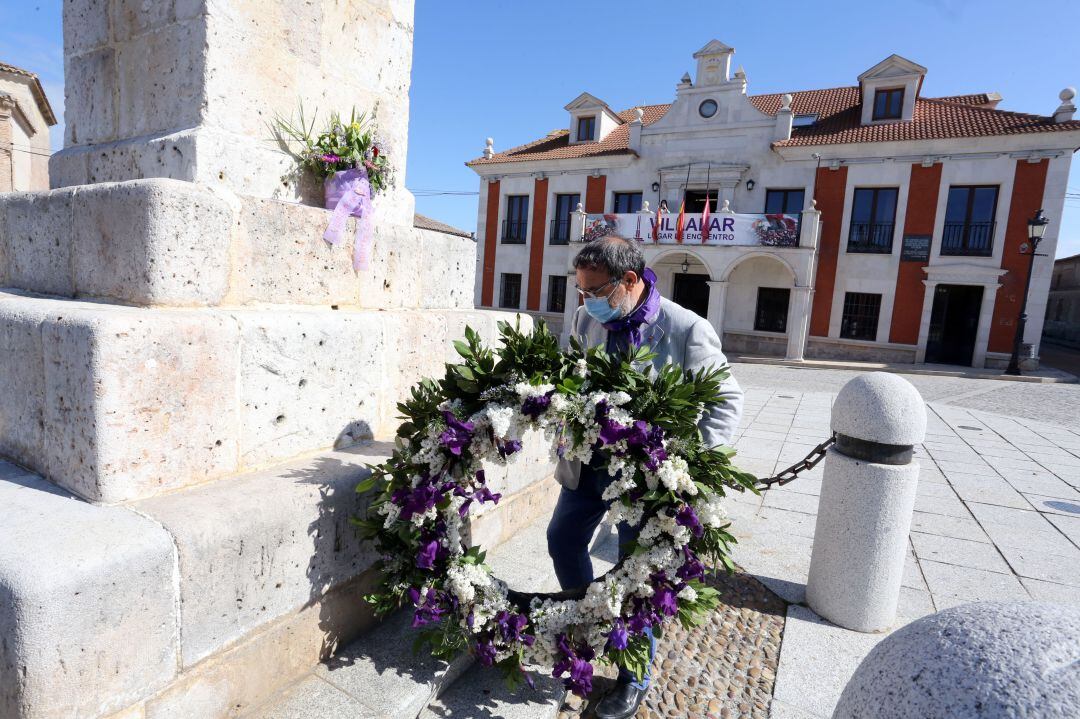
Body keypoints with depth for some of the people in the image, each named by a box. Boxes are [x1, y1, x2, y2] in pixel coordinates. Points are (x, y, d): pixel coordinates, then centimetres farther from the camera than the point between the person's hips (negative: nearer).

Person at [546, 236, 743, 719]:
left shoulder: (687, 329, -17)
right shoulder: (586, 320, -1)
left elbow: (727, 400, -9)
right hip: (587, 464, 6)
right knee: (563, 539, 18)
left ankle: (634, 680, 34)